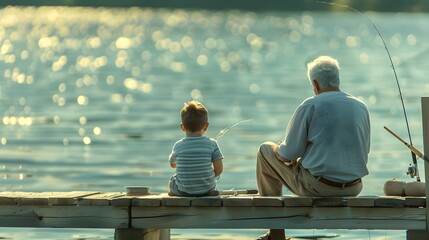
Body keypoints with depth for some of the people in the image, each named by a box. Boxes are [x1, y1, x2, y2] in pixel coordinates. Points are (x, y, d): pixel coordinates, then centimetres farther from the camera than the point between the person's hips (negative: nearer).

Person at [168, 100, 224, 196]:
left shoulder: (178, 146, -7)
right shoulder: (212, 144, -10)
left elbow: (173, 164, 13)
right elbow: (219, 170, -9)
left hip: (184, 191, 0)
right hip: (207, 189, 0)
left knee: (172, 181, 32)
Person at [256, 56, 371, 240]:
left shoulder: (310, 106, -10)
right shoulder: (361, 107, 6)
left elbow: (287, 155, -6)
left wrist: (277, 149, 17)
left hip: (317, 186, -6)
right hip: (354, 189, 6)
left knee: (265, 151, 17)